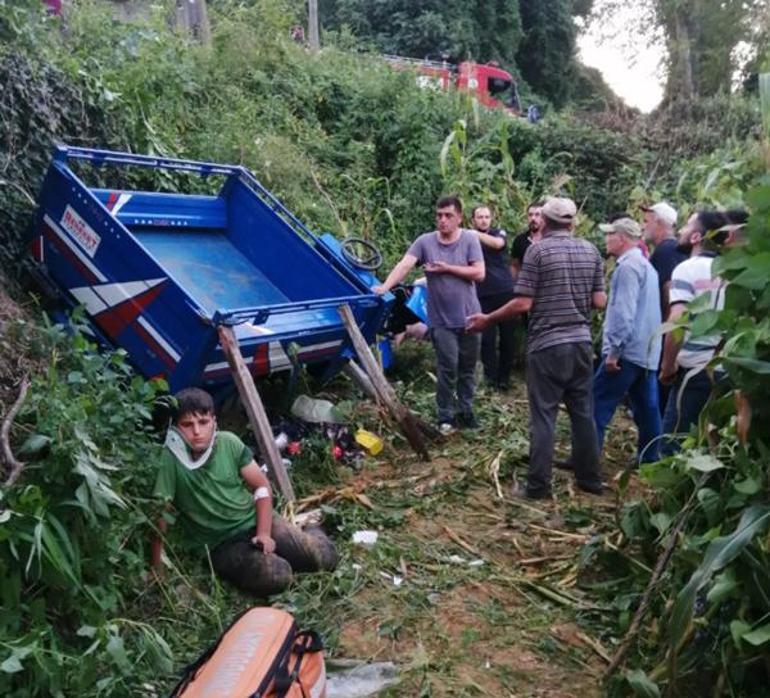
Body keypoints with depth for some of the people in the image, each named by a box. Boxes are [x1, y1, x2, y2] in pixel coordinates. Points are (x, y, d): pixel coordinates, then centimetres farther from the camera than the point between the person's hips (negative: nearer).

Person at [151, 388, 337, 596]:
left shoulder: (229, 442, -8)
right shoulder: (169, 460, -20)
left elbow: (261, 486, 1)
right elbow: (158, 515, -19)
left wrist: (264, 533, -9)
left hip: (255, 521, 3)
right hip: (222, 544, -3)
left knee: (325, 557, -9)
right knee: (276, 576, -30)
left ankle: (313, 535, 25)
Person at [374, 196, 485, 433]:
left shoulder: (470, 239, -4)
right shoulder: (425, 241, -5)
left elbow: (479, 273, -10)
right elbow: (404, 265, -16)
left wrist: (447, 268, -15)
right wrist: (386, 286, -33)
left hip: (469, 317, 2)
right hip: (441, 320, -1)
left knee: (467, 368, 13)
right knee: (448, 368, -1)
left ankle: (465, 411, 30)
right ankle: (445, 417, 13)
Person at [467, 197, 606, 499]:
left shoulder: (538, 250, -8)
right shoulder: (591, 251, 7)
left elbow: (523, 304, -13)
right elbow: (600, 302, 6)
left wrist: (487, 319, -1)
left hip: (547, 345, -5)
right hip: (581, 343, 5)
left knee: (543, 416, 1)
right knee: (583, 412, 14)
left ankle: (538, 485, 6)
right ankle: (590, 478, 24)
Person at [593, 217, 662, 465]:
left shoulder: (628, 266, -13)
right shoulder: (645, 265, 19)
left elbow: (623, 312, -22)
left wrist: (614, 350, -21)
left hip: (627, 350, -10)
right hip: (646, 351, 10)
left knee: (598, 404, -5)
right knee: (647, 407, 11)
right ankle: (649, 458, 18)